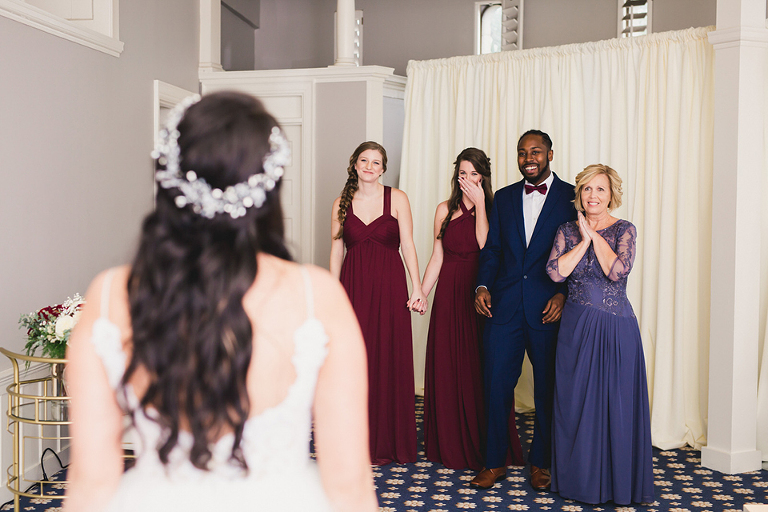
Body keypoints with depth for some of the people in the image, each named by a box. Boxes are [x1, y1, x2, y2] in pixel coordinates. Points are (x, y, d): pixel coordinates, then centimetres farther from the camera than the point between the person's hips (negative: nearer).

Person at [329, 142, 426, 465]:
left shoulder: (397, 199, 3)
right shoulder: (341, 204, 8)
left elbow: (407, 245, -1)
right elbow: (336, 252, 8)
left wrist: (417, 289, -8)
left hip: (389, 287, -1)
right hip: (353, 287, 2)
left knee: (390, 362, 2)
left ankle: (390, 443, 16)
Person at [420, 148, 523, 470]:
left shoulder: (493, 209, 2)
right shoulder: (446, 209, 8)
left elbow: (485, 245, -16)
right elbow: (437, 257, 9)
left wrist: (479, 203, -13)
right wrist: (420, 294, 3)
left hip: (480, 295, -2)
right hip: (449, 294, 2)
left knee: (479, 368, 1)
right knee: (447, 365, 6)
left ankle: (481, 445, 15)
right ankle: (449, 444, 19)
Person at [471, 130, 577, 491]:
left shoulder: (572, 197, 3)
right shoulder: (504, 197, 13)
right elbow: (491, 249, 12)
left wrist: (563, 294, -11)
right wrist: (483, 286, -3)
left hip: (549, 308, -2)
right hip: (504, 305, 2)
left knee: (547, 387, 7)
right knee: (496, 382, 3)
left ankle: (540, 463, 23)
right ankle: (495, 462, 16)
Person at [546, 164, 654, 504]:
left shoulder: (624, 230, 0)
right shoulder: (567, 231, 6)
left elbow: (618, 270, -17)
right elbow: (555, 272, -10)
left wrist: (594, 234, -9)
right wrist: (585, 239, -10)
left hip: (616, 327, -2)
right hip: (577, 327, 2)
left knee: (617, 401, 3)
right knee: (576, 401, 7)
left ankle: (618, 481, 19)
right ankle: (580, 478, 22)